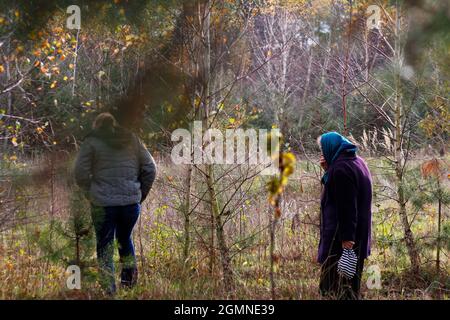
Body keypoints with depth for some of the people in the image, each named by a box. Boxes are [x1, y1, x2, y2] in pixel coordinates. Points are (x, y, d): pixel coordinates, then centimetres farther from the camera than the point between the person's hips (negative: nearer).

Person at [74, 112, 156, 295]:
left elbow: (80, 173, -8)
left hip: (103, 204, -3)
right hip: (131, 202, 3)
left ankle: (109, 289, 3)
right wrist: (141, 194, 13)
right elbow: (150, 169, 7)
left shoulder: (91, 142, 0)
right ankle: (130, 280, 19)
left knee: (105, 245, 7)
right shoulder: (132, 139, 9)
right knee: (125, 239, 23)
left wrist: (91, 193, 6)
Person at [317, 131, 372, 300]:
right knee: (350, 284, 16)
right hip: (358, 234, 10)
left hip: (341, 237, -10)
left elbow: (346, 205, -23)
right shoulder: (357, 162, 12)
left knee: (332, 286, -7)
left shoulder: (341, 168, -19)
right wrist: (328, 170, 8)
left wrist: (346, 237, -24)